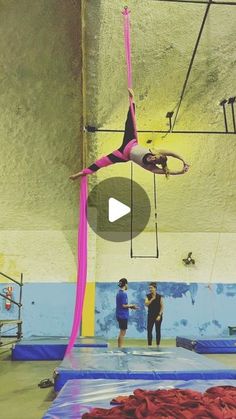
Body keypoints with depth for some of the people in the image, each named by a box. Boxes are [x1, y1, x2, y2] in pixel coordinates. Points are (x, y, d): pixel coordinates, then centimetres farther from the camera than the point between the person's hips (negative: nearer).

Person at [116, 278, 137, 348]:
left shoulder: (119, 293, 12)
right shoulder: (124, 293, -17)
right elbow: (124, 305, -20)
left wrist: (130, 306, 10)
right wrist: (131, 305, -5)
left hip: (120, 315, 9)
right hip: (123, 315, -9)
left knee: (121, 332, 17)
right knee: (123, 332, -1)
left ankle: (119, 347, 22)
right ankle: (121, 347, 4)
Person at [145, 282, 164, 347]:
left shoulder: (159, 297, -6)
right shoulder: (148, 296, 0)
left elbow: (162, 307, -5)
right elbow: (146, 304, -13)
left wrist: (159, 315, -12)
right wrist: (152, 299, -20)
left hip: (158, 316, -2)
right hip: (150, 316, 2)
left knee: (158, 331, 5)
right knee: (149, 330, 0)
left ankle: (158, 345, 14)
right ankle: (149, 345, 8)